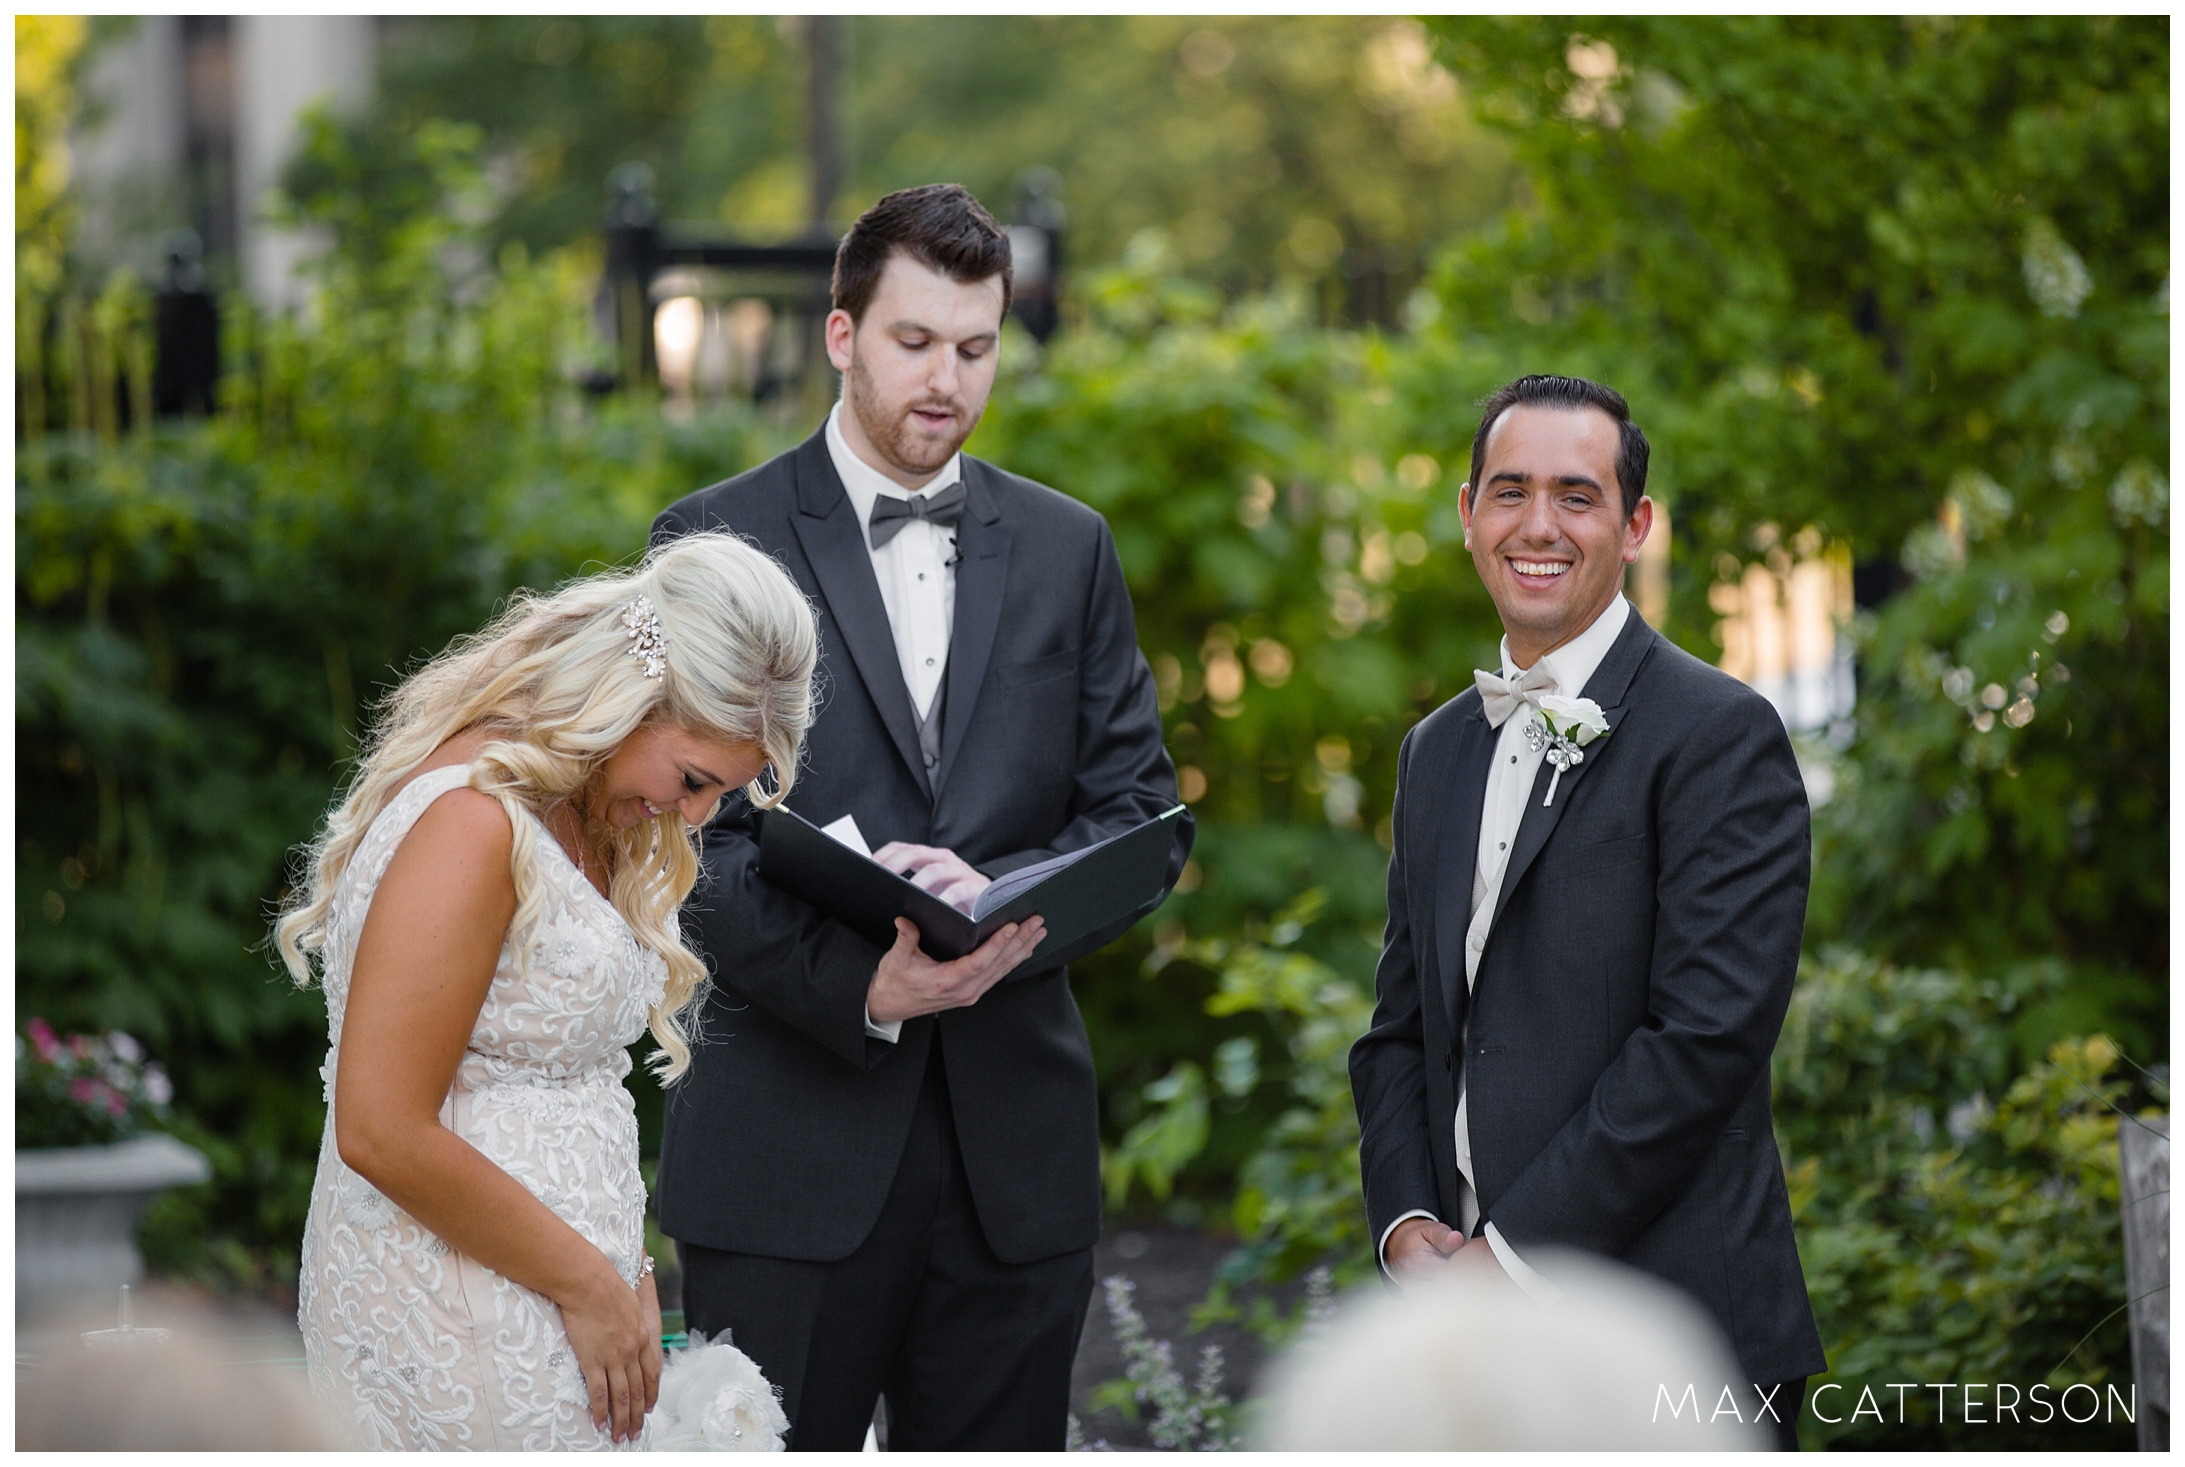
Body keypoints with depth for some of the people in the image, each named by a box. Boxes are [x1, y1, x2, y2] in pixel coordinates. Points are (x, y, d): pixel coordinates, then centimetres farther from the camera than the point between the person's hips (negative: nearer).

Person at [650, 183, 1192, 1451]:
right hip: (791, 1138, -3)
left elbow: (1139, 810, 8)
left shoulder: (1068, 549, 13)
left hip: (1017, 1142, 3)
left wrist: (1006, 903, -13)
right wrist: (854, 985, -20)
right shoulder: (717, 541, 1)